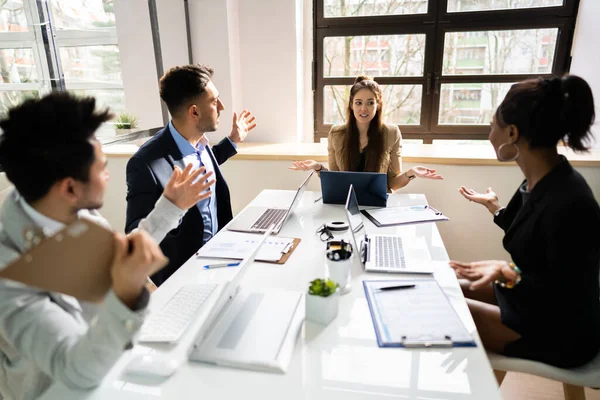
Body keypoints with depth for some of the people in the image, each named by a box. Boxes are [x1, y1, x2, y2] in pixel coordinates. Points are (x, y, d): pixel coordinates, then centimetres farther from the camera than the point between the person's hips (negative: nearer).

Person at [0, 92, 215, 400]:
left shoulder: (80, 216, -10)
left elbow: (124, 256, 7)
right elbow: (79, 371, -33)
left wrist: (170, 206, 6)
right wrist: (126, 293, -49)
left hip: (111, 361, 6)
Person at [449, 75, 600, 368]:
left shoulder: (567, 204, -32)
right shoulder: (538, 182, -4)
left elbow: (568, 300, -25)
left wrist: (507, 273, -38)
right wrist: (492, 204, 21)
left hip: (561, 331, -8)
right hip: (530, 298, 8)